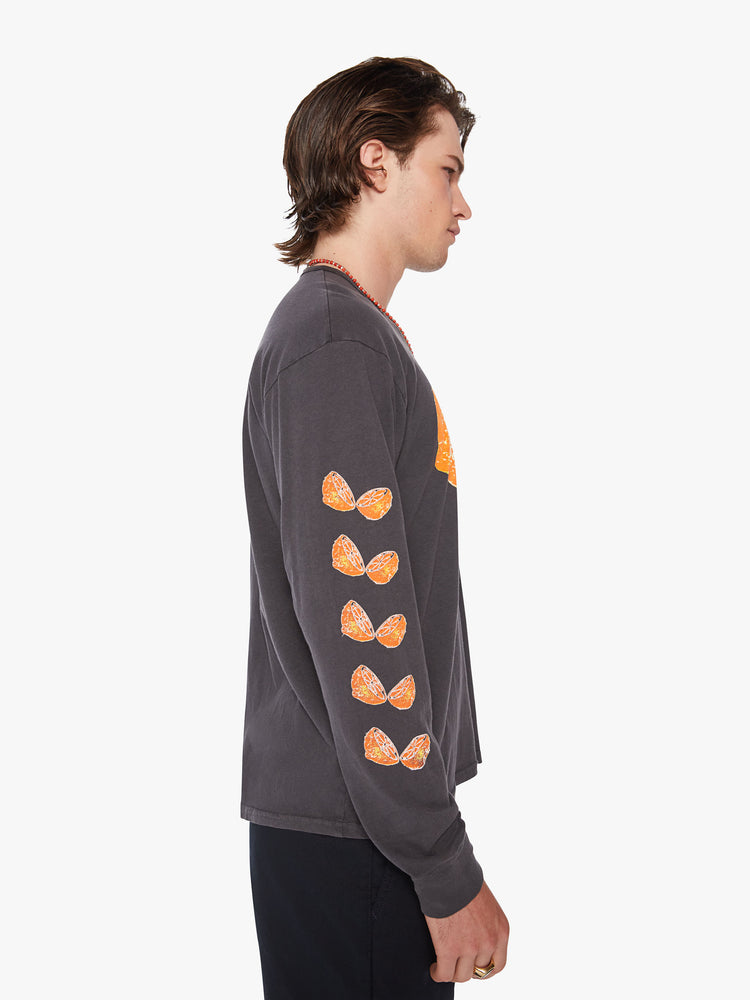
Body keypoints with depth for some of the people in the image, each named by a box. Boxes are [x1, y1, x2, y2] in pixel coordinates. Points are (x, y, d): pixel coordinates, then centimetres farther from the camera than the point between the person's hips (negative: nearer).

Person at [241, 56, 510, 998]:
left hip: (369, 817, 9)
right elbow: (354, 619, -22)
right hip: (351, 839, -9)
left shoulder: (355, 332, 17)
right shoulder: (333, 342, -15)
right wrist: (448, 873, -19)